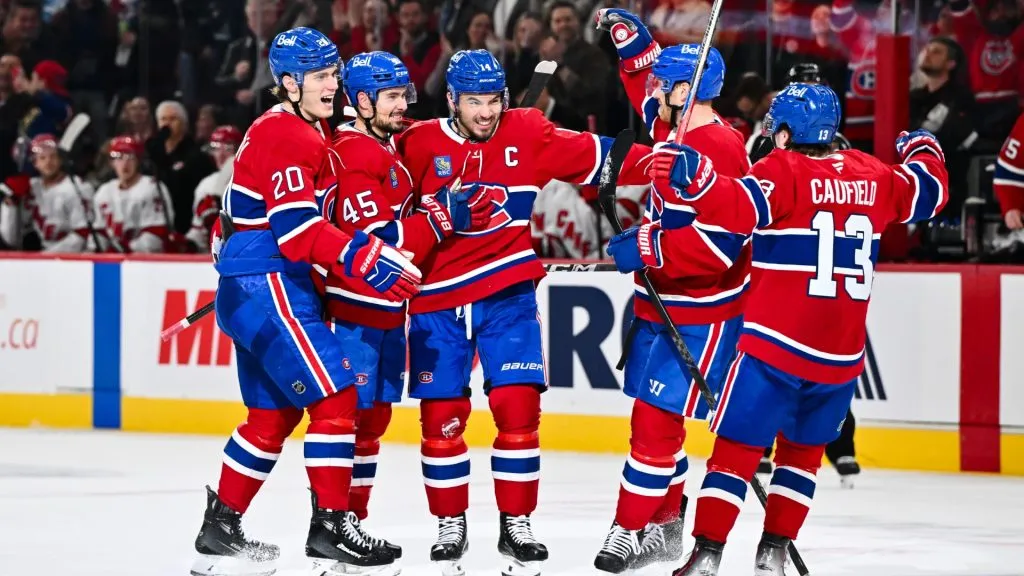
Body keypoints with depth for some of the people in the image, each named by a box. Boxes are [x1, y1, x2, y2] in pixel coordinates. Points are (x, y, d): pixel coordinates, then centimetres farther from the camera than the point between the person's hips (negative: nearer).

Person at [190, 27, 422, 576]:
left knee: (275, 413, 15)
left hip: (256, 286, 11)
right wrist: (365, 257, -30)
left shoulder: (309, 132, 17)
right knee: (335, 397, -11)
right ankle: (330, 528, -10)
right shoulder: (283, 135, -15)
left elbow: (310, 217, 24)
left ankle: (221, 530, 21)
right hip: (267, 286, -11)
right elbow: (296, 227, -24)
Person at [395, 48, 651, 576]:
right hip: (437, 300, 0)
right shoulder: (419, 145, -3)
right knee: (441, 416, 1)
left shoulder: (527, 135, -2)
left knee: (518, 407, -6)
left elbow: (596, 156, -3)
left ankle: (516, 525, 7)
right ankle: (450, 527, 17)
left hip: (508, 296, 0)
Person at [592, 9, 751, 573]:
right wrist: (632, 43, 19)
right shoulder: (673, 130, 7)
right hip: (661, 305, 10)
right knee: (653, 417, 14)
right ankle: (665, 523, 24)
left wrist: (647, 247, -27)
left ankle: (630, 530, -2)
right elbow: (649, 91, 32)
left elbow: (719, 244, -27)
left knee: (656, 418, -8)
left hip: (700, 314, -10)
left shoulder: (720, 149, -21)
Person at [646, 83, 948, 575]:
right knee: (803, 449, 19)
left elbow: (742, 206, -27)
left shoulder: (784, 171, -8)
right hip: (841, 352, 5)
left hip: (776, 344, -5)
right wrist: (921, 148, 44)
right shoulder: (871, 175, 9)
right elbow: (928, 192, 25)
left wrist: (693, 178, -38)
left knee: (738, 444, -2)